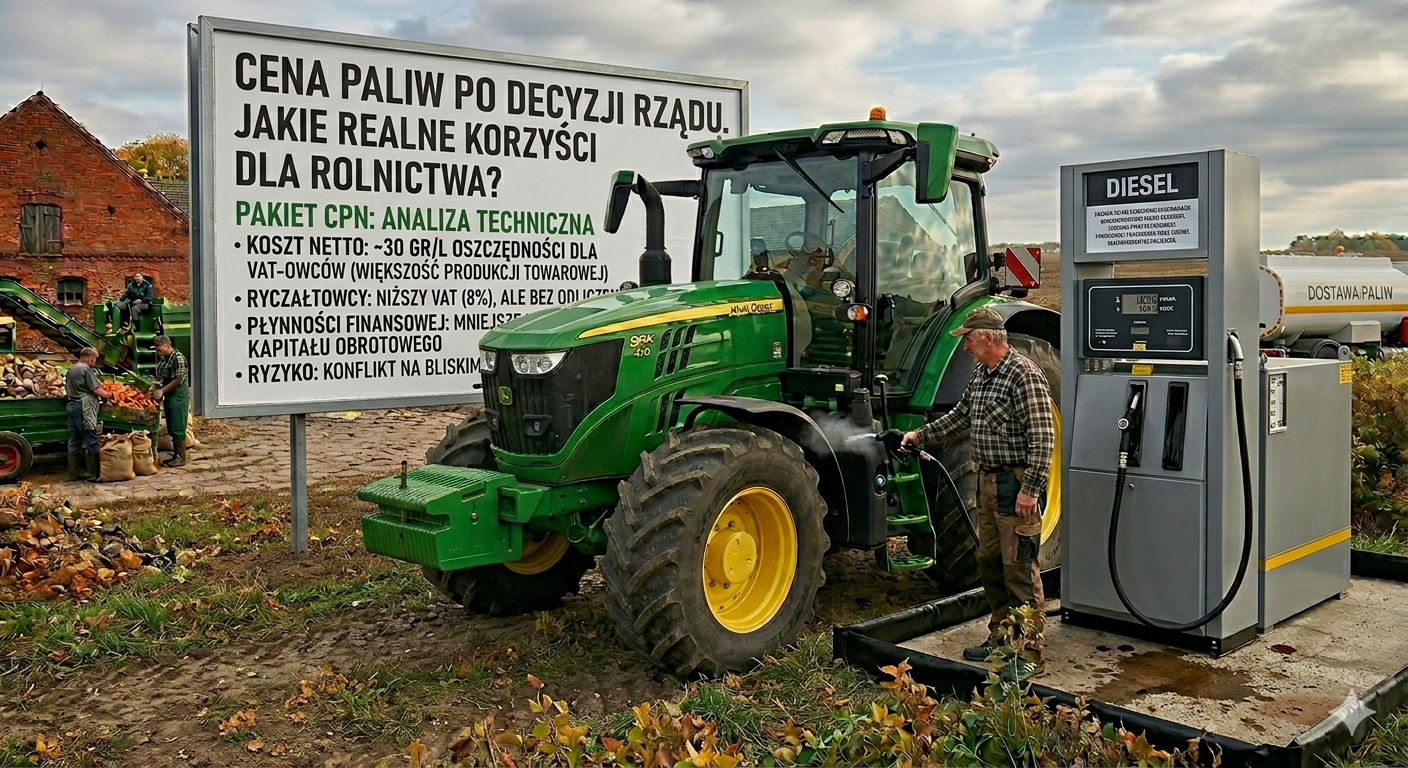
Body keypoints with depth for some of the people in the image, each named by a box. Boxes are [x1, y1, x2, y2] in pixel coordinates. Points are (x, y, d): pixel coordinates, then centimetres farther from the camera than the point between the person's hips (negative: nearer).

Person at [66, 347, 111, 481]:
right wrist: (108, 395, -1)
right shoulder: (86, 369, -11)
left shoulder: (71, 370, 17)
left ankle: (73, 473, 15)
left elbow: (67, 389, 23)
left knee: (74, 441, 11)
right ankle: (93, 473, -2)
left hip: (71, 405, 9)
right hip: (83, 408, -9)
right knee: (91, 441, -4)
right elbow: (96, 390, -14)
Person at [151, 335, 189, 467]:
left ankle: (181, 458, 0)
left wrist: (162, 391, -17)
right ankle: (176, 455, 20)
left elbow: (178, 380, -18)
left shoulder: (178, 358, -15)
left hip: (178, 396, -9)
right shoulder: (162, 358, 12)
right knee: (171, 429, 12)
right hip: (168, 396, 9)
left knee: (177, 428, -5)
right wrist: (156, 386, 1)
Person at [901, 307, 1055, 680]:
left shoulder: (1024, 376, -16)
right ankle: (1000, 635, 29)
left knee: (1019, 568, -6)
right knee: (989, 562, 16)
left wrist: (1030, 489, -22)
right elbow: (960, 416, 26)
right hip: (987, 481, 9)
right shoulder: (981, 374, 12)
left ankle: (1030, 653, 2)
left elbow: (1042, 437, -20)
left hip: (1015, 483, -9)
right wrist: (922, 435, 22)